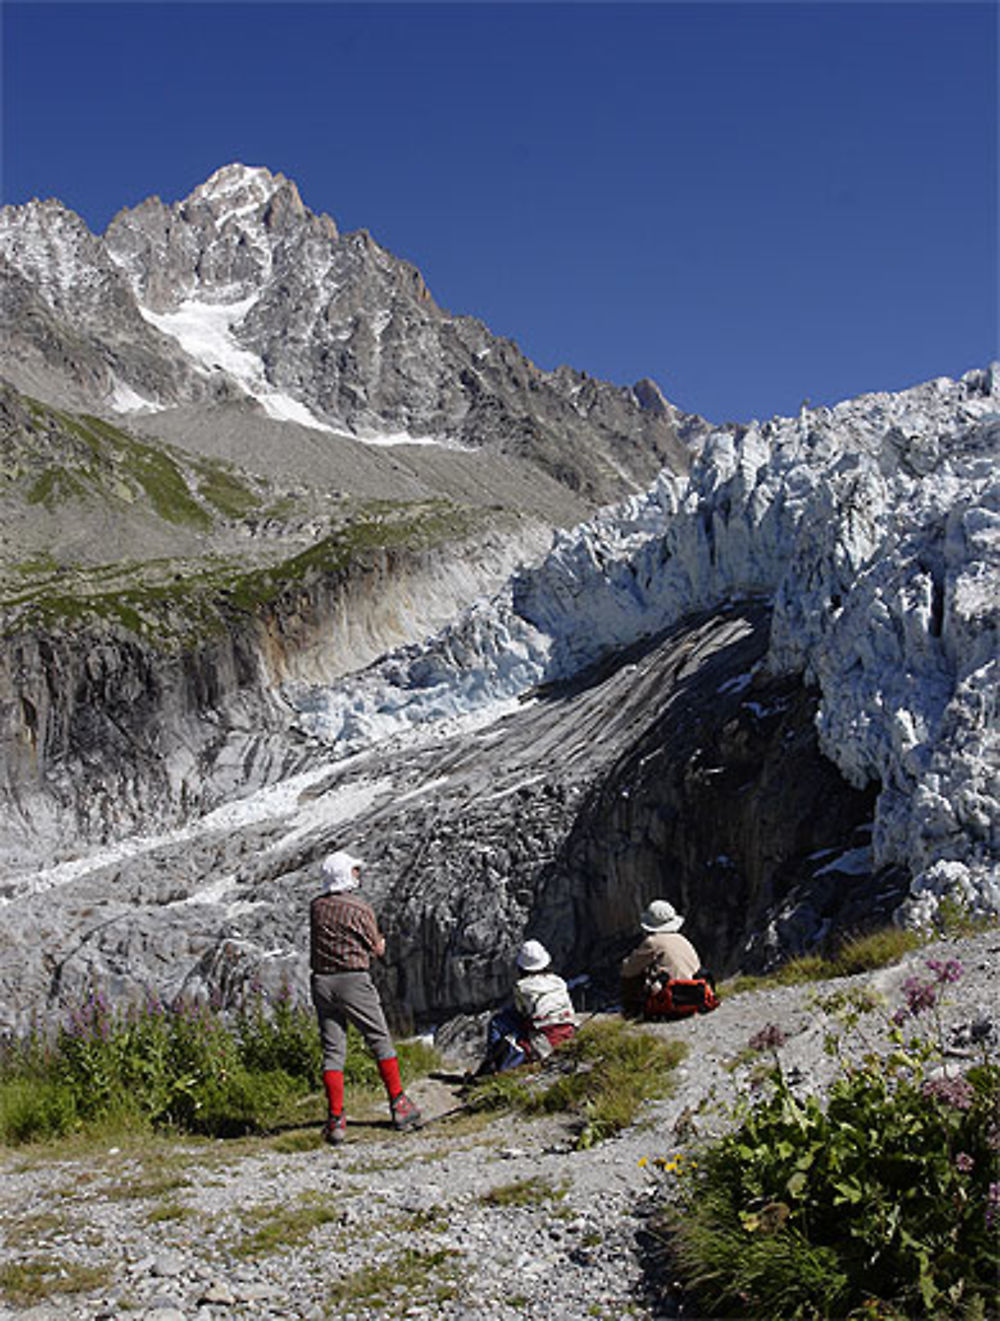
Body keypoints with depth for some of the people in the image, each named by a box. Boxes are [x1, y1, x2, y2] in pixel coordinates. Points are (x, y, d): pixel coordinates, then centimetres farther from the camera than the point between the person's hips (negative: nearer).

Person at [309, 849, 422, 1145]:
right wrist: (380, 942, 21)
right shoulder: (361, 909, -9)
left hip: (322, 981, 4)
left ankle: (335, 1120, 2)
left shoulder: (316, 907, 5)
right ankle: (398, 1105, 14)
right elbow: (378, 950, 0)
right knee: (381, 1042, 10)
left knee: (332, 1050, 6)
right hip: (354, 980, -4)